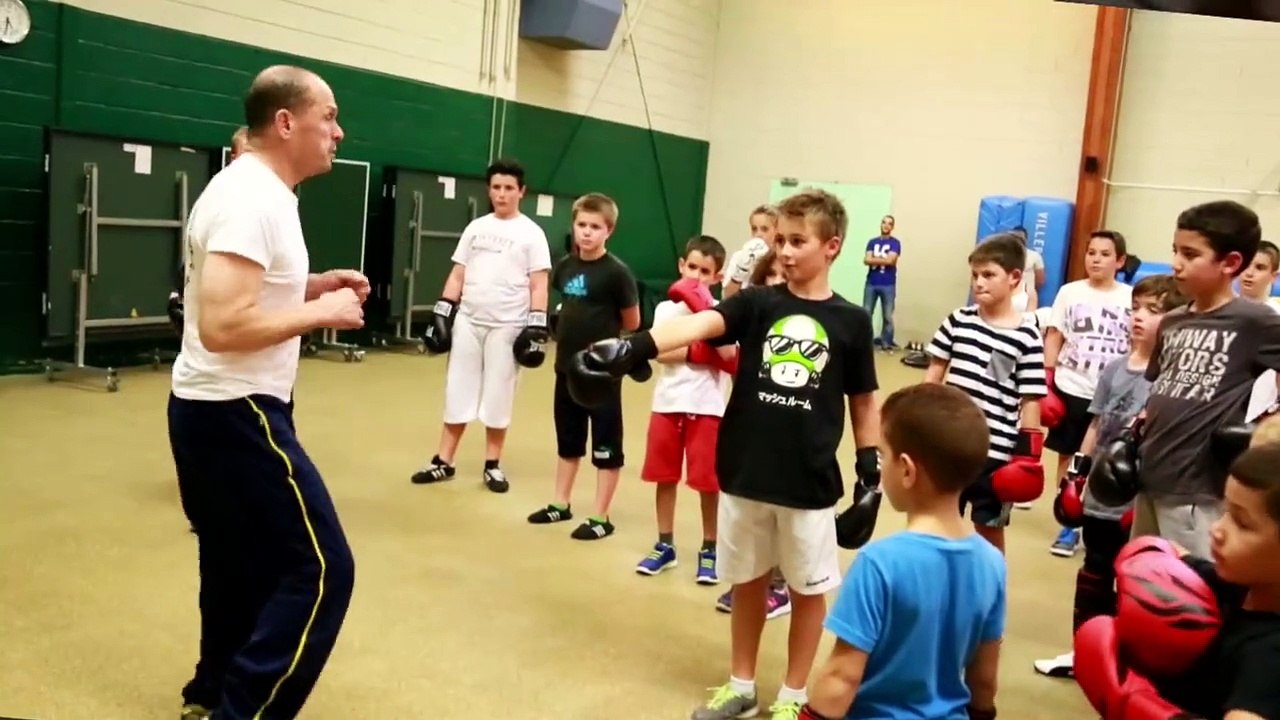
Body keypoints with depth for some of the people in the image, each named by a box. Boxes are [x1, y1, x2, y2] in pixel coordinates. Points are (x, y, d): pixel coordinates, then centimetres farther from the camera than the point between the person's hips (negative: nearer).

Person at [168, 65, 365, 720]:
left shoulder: (255, 191, 12)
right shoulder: (251, 198, -21)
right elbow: (222, 325, -29)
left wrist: (312, 286, 9)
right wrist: (320, 313, -18)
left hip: (213, 409, 11)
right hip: (234, 415, -11)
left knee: (243, 563, 20)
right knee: (318, 568, -7)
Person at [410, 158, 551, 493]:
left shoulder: (531, 233, -1)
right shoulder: (475, 227, 11)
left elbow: (538, 285, -5)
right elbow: (457, 275, 12)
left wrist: (536, 325, -12)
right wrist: (442, 313, 6)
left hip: (507, 327, -4)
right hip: (467, 322, 4)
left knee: (498, 397, 4)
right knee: (457, 392, 7)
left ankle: (492, 465, 17)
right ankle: (443, 462, 15)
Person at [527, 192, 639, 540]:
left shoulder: (617, 272, -14)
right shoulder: (565, 266, 3)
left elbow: (632, 322, -7)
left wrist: (606, 342, 4)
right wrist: (572, 332, 7)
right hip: (567, 367, 6)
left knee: (605, 446, 5)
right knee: (568, 441, 19)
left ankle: (601, 517, 13)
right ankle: (561, 504, 33)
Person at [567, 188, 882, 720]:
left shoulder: (850, 321, -2)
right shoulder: (756, 303, -1)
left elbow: (863, 401, 6)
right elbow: (700, 324, -19)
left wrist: (870, 468, 3)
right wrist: (638, 346, -37)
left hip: (810, 481, -1)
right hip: (745, 473, 2)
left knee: (807, 590, 12)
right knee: (748, 582, 17)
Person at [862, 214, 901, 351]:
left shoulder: (895, 243, 2)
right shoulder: (872, 242, 10)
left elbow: (890, 260, -11)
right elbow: (866, 260, -2)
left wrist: (874, 259, -2)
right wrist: (883, 260, -11)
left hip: (888, 285, -2)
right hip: (871, 283, 2)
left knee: (887, 316, 0)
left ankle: (886, 342, 8)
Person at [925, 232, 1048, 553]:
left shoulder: (1026, 336, -10)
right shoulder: (958, 321, 0)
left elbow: (1030, 400, -8)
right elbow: (935, 371, 7)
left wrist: (1027, 453, -9)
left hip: (996, 451, -3)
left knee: (990, 527, 13)